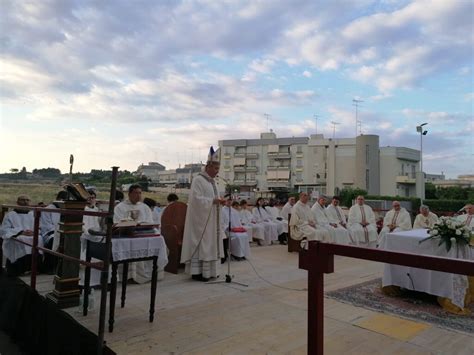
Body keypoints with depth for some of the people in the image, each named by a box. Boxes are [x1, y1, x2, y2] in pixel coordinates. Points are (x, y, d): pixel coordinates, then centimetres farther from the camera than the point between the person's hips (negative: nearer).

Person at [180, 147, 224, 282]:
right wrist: (213, 201, -23)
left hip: (211, 219, 9)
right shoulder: (198, 180, -12)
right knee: (200, 243, -4)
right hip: (200, 219, -9)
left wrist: (219, 201, 2)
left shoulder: (212, 181, 14)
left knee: (210, 243, 11)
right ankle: (196, 272, 4)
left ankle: (207, 270, 19)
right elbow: (197, 199, -20)